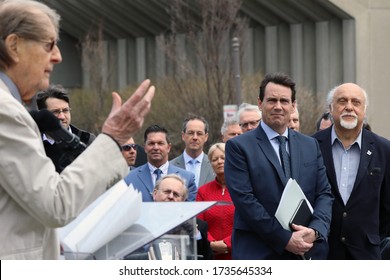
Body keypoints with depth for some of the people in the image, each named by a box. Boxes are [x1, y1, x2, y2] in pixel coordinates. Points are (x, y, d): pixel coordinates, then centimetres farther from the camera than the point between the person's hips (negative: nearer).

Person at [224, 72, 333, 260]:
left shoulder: (311, 146, 15)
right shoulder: (239, 147, -1)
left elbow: (324, 193, 10)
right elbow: (244, 200, -9)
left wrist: (315, 230, -10)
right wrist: (285, 239, -15)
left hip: (306, 251, 4)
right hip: (258, 254, -4)